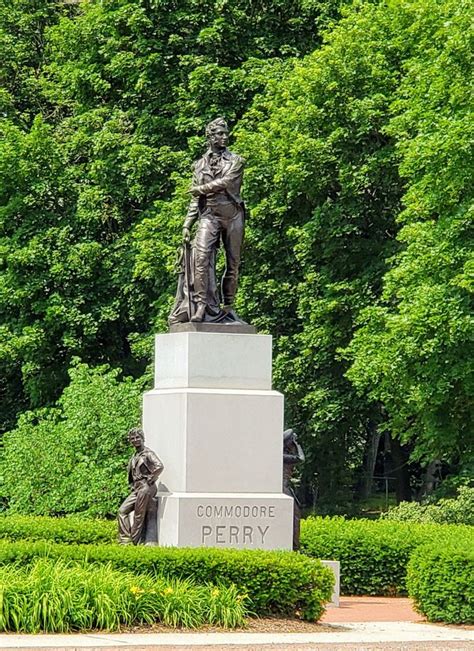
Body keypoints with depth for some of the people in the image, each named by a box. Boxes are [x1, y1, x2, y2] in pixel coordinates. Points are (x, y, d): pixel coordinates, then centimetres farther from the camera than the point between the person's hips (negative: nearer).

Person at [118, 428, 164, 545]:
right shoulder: (135, 456, 19)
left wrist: (150, 480, -16)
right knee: (122, 510, 3)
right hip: (137, 488, 9)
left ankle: (135, 541, -2)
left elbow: (160, 466, -22)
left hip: (146, 487, -9)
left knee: (139, 516, -7)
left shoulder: (148, 453, -7)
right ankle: (125, 539, 1)